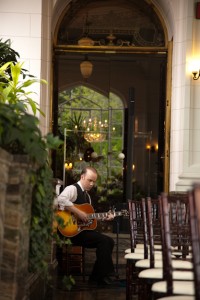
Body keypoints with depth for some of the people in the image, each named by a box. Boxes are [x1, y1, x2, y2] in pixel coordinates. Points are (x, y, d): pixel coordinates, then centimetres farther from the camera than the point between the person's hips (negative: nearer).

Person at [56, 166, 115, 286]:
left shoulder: (87, 195, 20)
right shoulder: (73, 189, -11)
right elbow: (61, 200, -33)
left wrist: (104, 217, 8)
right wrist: (78, 212, -30)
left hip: (84, 228, 10)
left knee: (110, 241, 3)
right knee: (104, 241, -19)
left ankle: (96, 276, 4)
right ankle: (103, 276, -9)